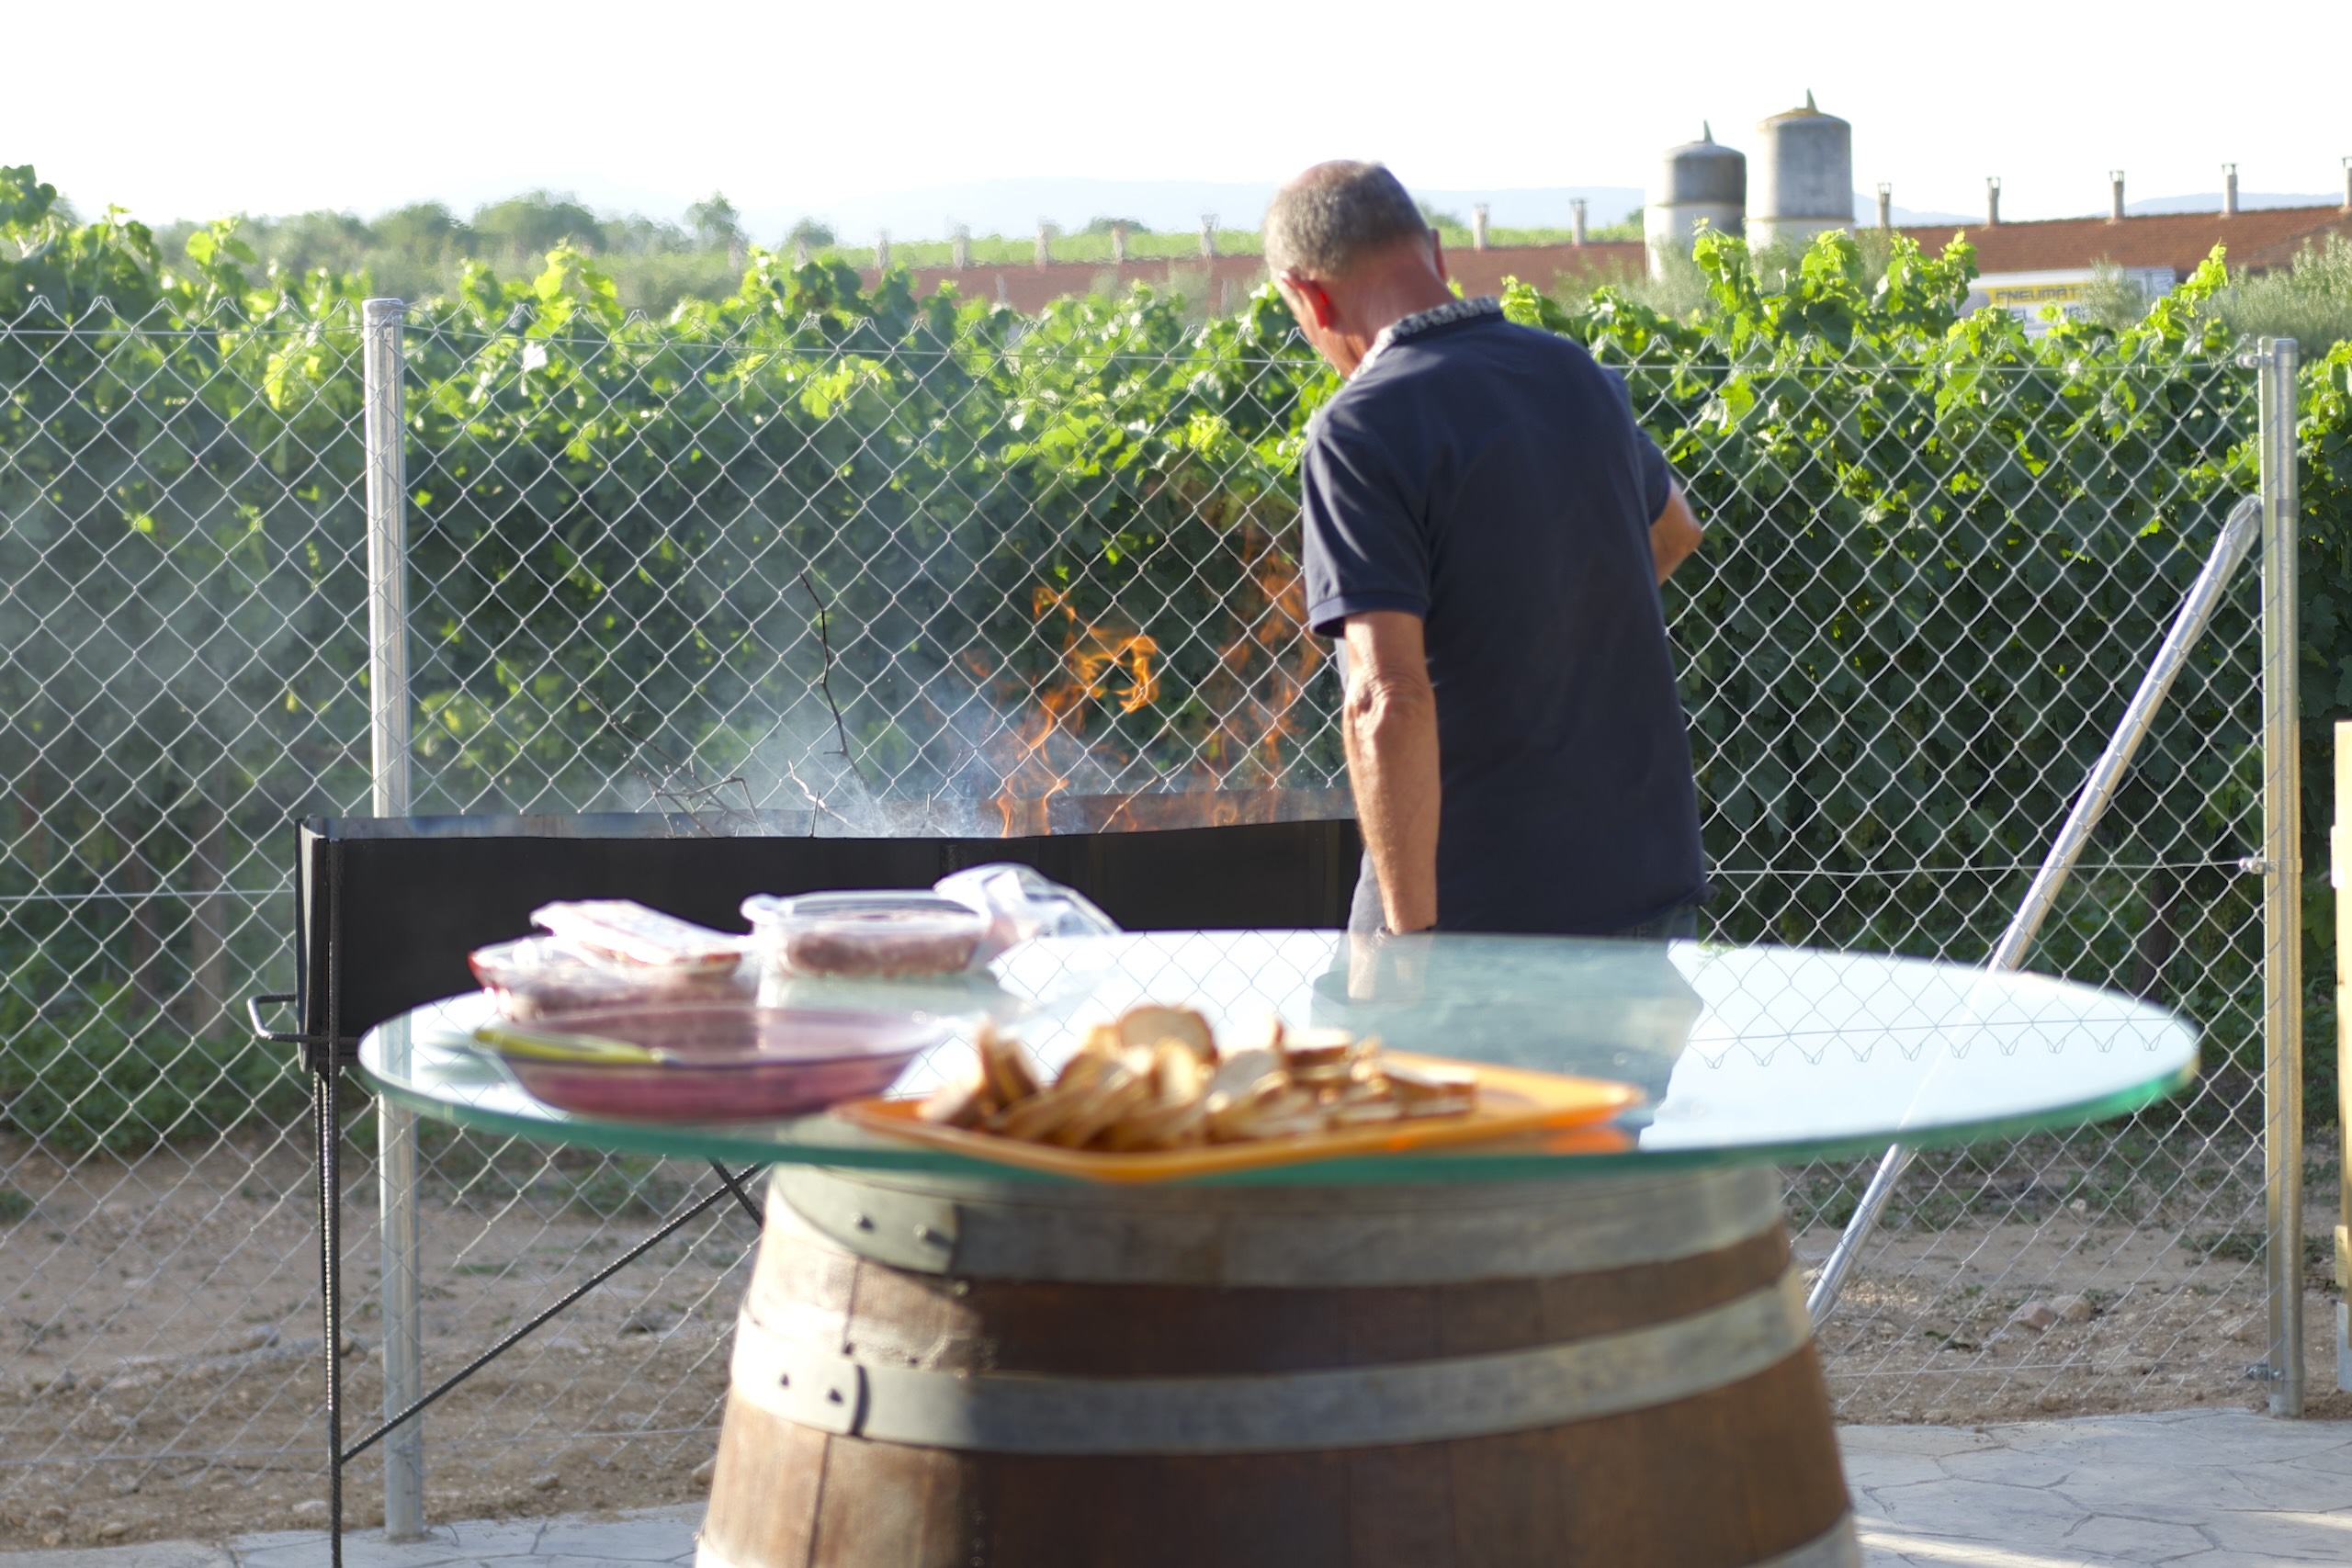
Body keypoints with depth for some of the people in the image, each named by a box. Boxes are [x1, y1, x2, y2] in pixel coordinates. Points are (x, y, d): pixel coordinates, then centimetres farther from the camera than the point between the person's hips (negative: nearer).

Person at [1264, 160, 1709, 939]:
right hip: (1653, 885, 7)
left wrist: (1410, 933, -20)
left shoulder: (1359, 431, -15)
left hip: (1485, 913, -7)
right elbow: (1672, 531, 29)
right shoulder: (1577, 373, 7)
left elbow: (1389, 704, -24)